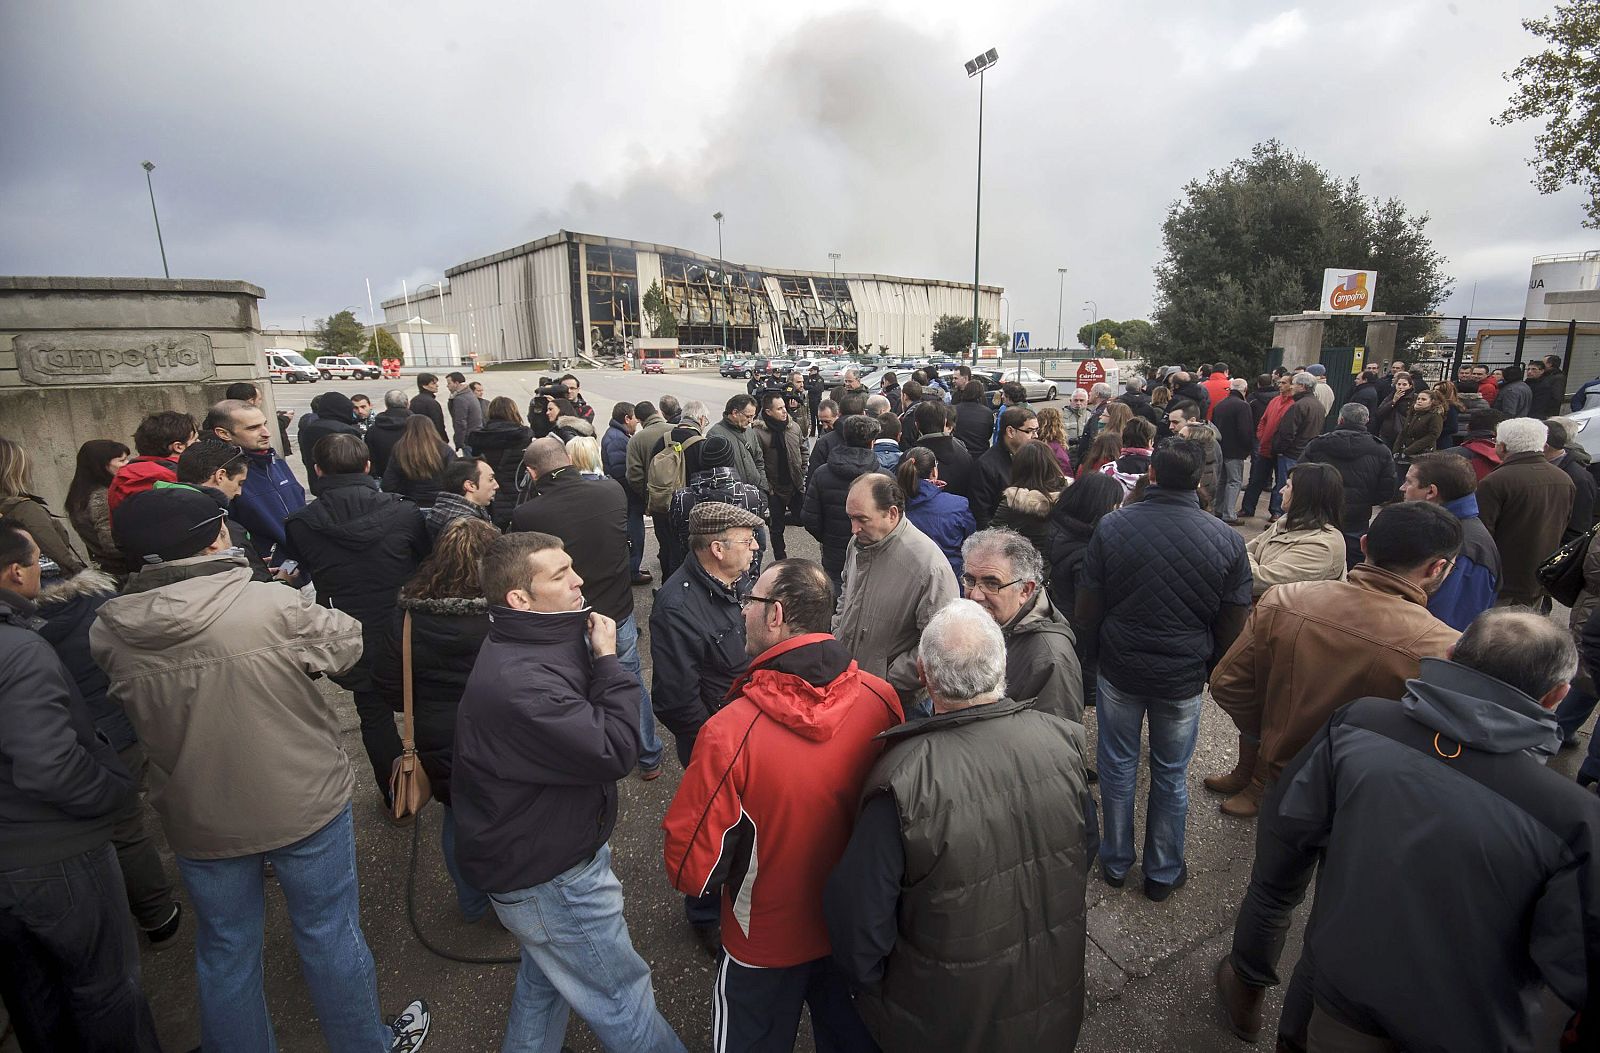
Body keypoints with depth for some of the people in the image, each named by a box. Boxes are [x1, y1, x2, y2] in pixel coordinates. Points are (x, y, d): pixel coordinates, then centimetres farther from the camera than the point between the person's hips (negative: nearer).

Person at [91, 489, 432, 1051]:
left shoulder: (109, 632, -11)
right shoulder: (274, 605, -25)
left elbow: (128, 712, 8)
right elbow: (348, 643, -8)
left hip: (198, 822, 3)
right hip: (303, 805, -3)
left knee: (226, 953, 23)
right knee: (329, 935, 17)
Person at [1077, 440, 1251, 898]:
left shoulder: (1111, 526, -14)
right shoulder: (1227, 539, -11)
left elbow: (1087, 608, -7)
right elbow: (1233, 622, -2)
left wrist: (1092, 654, 10)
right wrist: (1211, 665, 15)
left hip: (1119, 670, 0)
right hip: (1184, 676, 1)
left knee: (1117, 766, 17)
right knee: (1170, 775, 17)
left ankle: (1115, 863, 34)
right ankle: (1163, 873, 35)